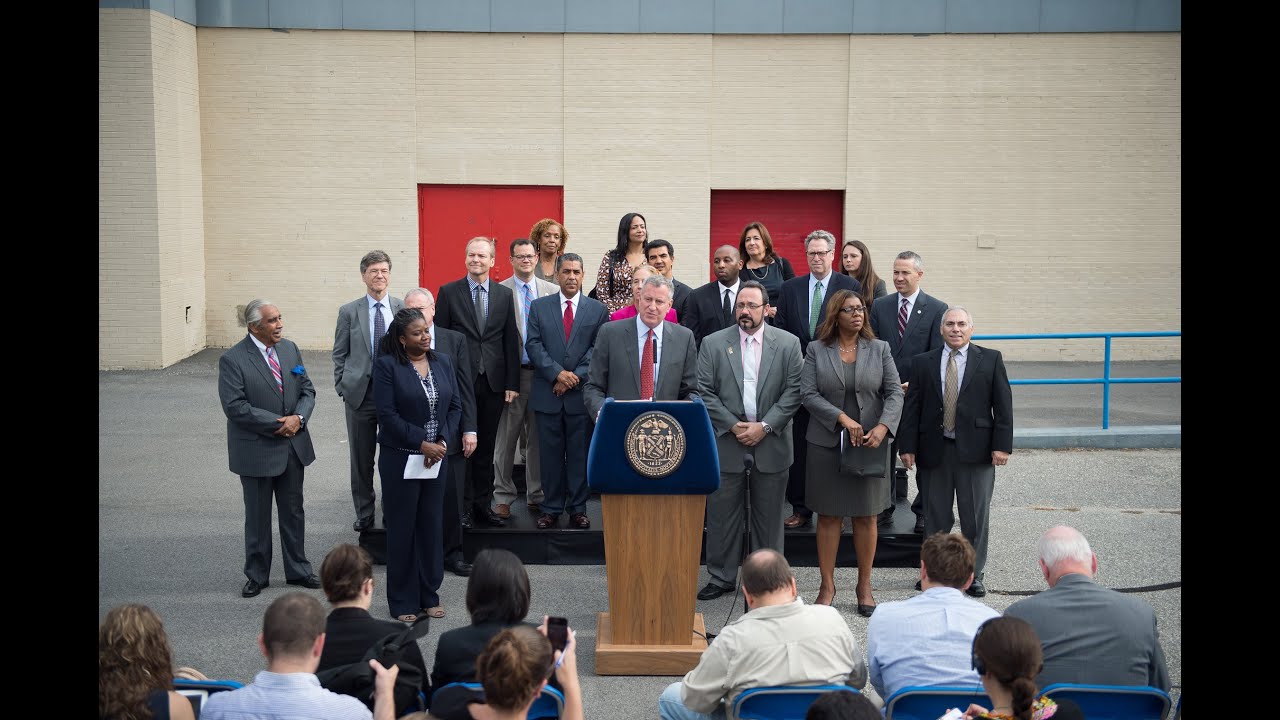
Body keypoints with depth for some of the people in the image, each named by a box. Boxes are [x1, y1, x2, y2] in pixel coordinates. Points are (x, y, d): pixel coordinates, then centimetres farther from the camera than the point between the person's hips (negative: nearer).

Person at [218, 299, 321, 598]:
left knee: (294, 512, 15)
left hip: (293, 446, 5)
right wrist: (276, 424, -20)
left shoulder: (290, 348, 4)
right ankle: (257, 576, 24)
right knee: (257, 517, 9)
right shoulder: (232, 360, -14)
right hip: (257, 450, -5)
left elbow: (307, 390, 7)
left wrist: (298, 418, -12)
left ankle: (298, 570, 28)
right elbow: (235, 406, -19)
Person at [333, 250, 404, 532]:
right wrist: (342, 387, 0)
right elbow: (340, 355, 7)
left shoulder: (403, 310, 2)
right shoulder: (349, 312, 2)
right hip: (360, 393, 0)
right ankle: (364, 514, 21)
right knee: (361, 459, 9)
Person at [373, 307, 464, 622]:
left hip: (437, 457, 5)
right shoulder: (387, 366, -8)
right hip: (401, 459, -4)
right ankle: (403, 601, 14)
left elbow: (455, 406, 8)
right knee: (402, 528, 4)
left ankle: (429, 595, 23)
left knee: (432, 525, 10)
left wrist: (443, 441, -7)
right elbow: (387, 415, -14)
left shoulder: (442, 363, 7)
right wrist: (421, 443, -17)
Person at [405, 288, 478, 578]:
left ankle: (452, 554, 20)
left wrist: (469, 429, -1)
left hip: (450, 434, 1)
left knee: (451, 498, 7)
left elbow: (465, 388, 4)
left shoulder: (455, 340, 5)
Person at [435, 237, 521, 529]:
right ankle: (464, 506, 8)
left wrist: (512, 383, 2)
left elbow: (510, 341, 7)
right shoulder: (448, 292, 2)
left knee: (486, 446, 8)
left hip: (493, 381, 2)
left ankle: (483, 504, 17)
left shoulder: (505, 295, 8)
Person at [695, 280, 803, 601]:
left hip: (771, 443, 0)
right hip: (726, 443, 0)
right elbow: (704, 393, -1)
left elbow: (793, 392, -2)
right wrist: (733, 426, -10)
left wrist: (765, 426, -11)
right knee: (722, 513, 6)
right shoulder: (713, 343, 2)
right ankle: (721, 577, 18)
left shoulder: (788, 344, 2)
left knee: (768, 516, 8)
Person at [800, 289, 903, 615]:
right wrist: (843, 419, -16)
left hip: (871, 444, 1)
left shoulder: (879, 349, 6)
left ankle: (864, 586, 18)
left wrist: (882, 427, -16)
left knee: (866, 516, 6)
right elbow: (808, 394, -6)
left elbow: (894, 393, 1)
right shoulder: (816, 350, 2)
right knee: (829, 515, 3)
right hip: (827, 442, -1)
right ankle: (827, 585, 13)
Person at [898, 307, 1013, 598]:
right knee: (935, 517, 9)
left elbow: (1003, 405, 1)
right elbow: (912, 407, 5)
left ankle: (973, 575, 16)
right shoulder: (923, 363, 7)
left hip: (975, 450, -1)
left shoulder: (990, 360, 4)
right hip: (934, 451, 1)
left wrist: (1001, 445, -7)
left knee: (976, 517, 5)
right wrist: (908, 446, -3)